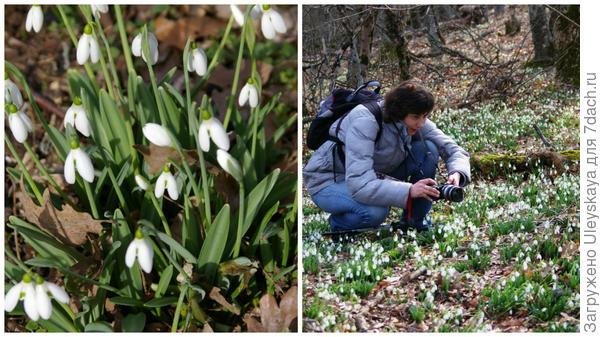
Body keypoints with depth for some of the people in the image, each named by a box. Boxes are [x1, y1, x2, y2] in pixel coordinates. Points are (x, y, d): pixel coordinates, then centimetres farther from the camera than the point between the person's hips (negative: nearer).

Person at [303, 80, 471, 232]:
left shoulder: (416, 123, -12)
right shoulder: (365, 121, -33)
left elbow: (454, 150, -4)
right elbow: (359, 185, -42)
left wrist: (457, 173, -28)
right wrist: (409, 191, -51)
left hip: (375, 176, 7)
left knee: (428, 149, -13)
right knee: (376, 211, -39)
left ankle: (413, 222, -1)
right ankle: (338, 223, -5)